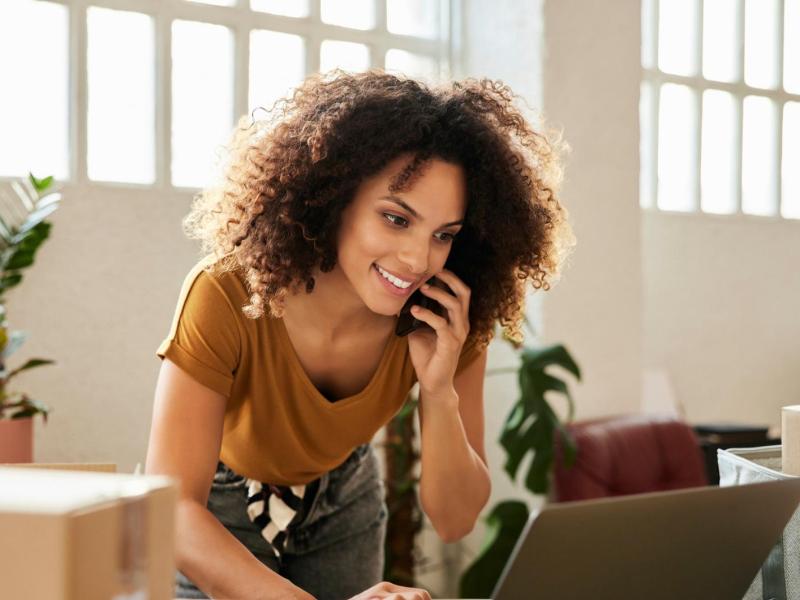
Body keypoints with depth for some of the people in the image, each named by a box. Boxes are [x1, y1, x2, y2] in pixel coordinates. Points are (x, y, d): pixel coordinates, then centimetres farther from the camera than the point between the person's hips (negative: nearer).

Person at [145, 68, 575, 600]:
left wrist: (440, 392, -35)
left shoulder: (447, 324, -23)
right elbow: (169, 511, -40)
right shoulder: (228, 298, -35)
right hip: (219, 513, -3)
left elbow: (455, 521, -18)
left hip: (341, 506, 3)